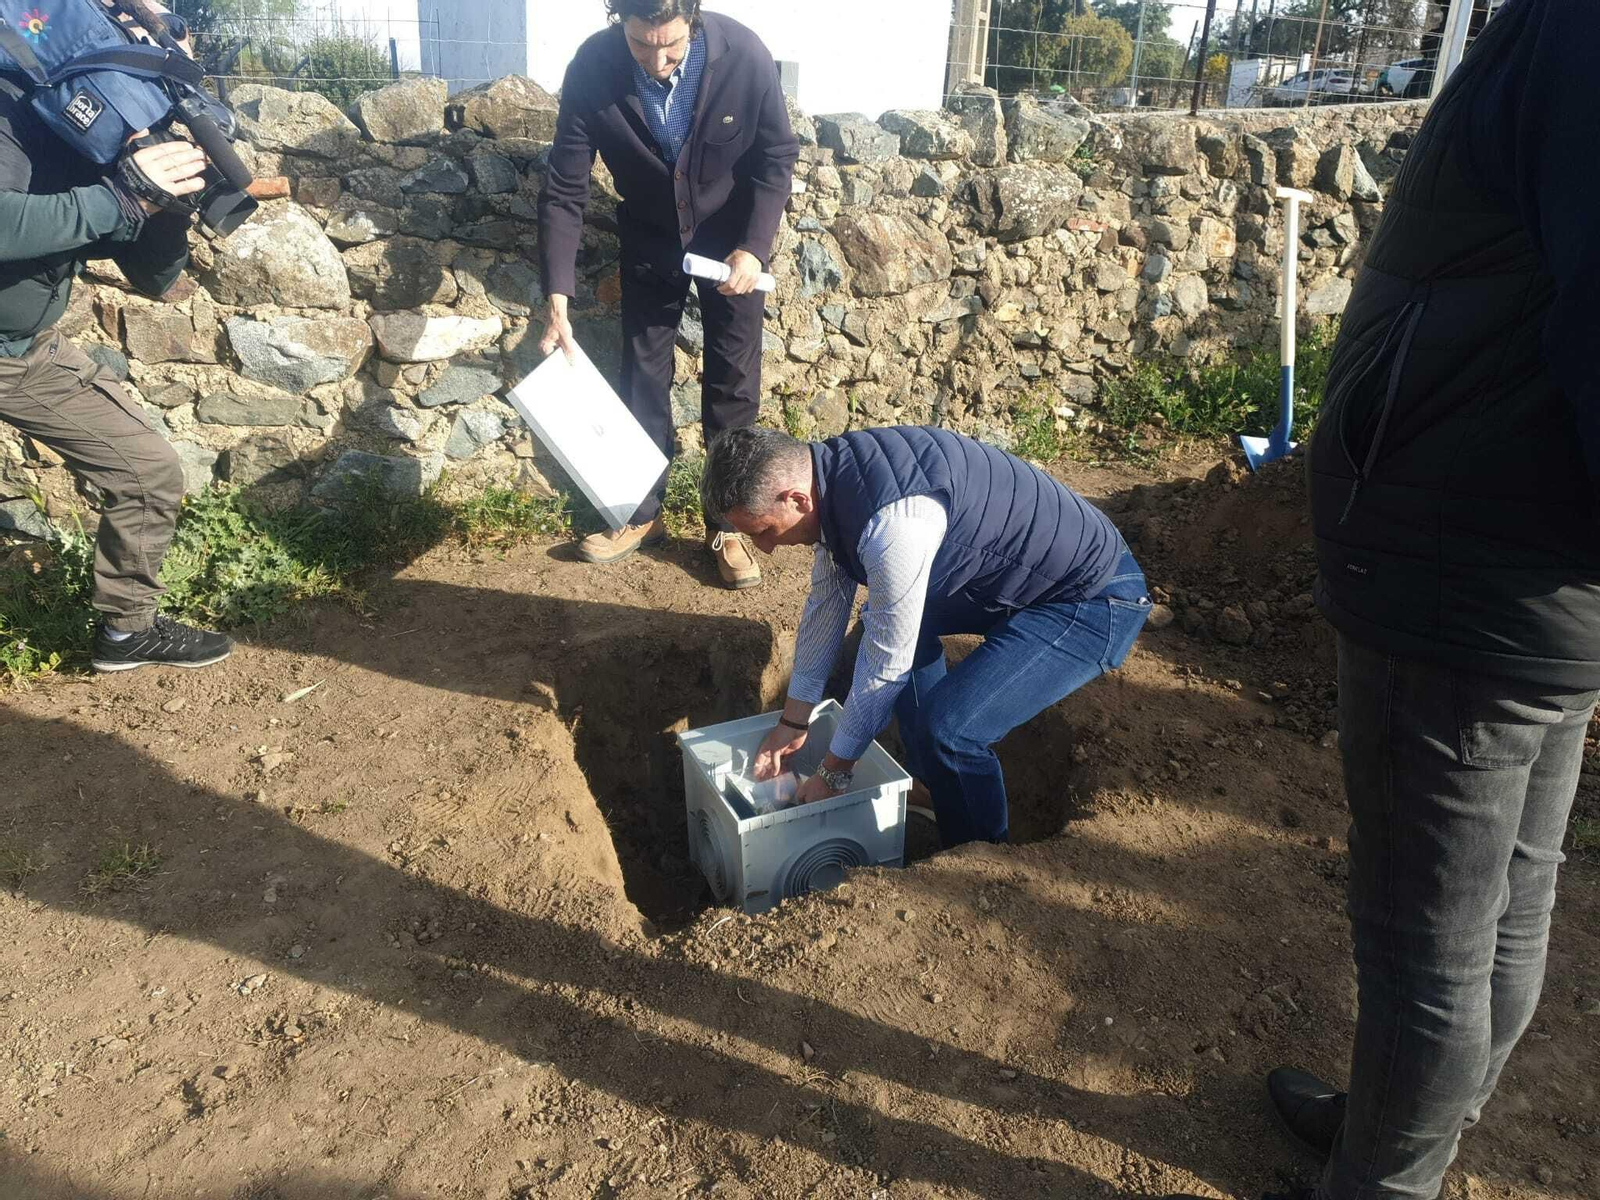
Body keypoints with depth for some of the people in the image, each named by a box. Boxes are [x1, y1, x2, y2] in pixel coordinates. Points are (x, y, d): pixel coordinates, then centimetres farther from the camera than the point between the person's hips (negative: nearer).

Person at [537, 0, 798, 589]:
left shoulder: (742, 56, -27)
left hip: (731, 239, -1)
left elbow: (778, 157, -12)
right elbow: (564, 192, -19)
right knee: (642, 378, 6)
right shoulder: (592, 70, -24)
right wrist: (558, 302, -26)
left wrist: (753, 248, -23)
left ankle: (727, 525, 14)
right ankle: (642, 514, 23)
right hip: (650, 241, 1)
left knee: (732, 384, 1)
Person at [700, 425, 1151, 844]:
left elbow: (886, 665, -22)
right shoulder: (832, 471, -5)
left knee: (949, 727, -22)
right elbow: (826, 601, 7)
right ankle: (934, 790, 27)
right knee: (887, 618, 17)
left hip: (1093, 602, -10)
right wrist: (793, 723, 14)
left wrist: (833, 773, -7)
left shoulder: (892, 525, -34)